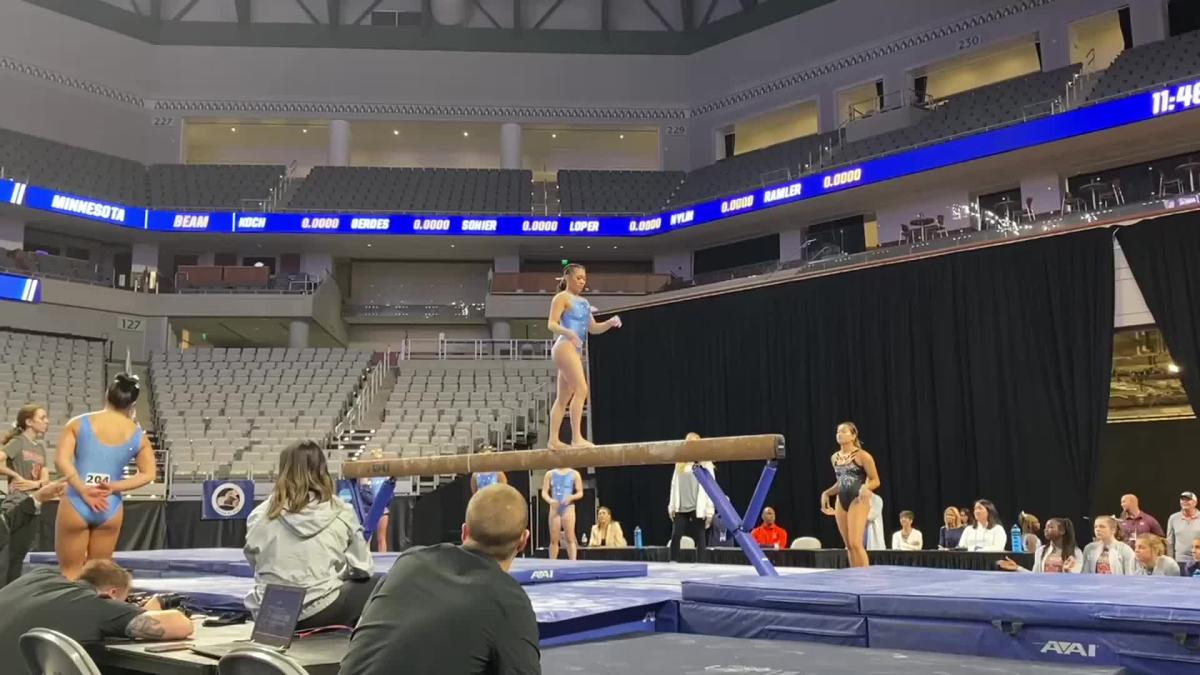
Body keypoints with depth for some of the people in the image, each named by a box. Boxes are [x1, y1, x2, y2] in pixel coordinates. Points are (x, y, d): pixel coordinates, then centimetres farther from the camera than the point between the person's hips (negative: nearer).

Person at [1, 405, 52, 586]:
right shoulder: (18, 442, -8)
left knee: (18, 557, 12)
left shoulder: (41, 446, 12)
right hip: (16, 507, -7)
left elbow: (46, 479, 7)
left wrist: (35, 483, -14)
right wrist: (17, 477, -13)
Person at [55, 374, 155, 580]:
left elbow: (61, 460, -11)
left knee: (70, 572, 11)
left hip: (75, 505, -1)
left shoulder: (79, 423, -1)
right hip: (110, 508, 1)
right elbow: (148, 474, 1)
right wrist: (114, 487, -4)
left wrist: (83, 490, -11)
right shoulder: (138, 435, 2)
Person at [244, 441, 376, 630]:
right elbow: (361, 568, 1)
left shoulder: (260, 515, -2)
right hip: (321, 611, -5)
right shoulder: (341, 512, -6)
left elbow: (253, 560, 11)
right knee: (375, 585, 18)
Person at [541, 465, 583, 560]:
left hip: (568, 507, -2)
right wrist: (550, 500, -15)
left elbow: (580, 493, 2)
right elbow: (544, 492, 5)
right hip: (554, 508, 2)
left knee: (570, 538, -7)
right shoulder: (550, 474, 8)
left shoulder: (574, 474, 4)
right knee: (554, 540, 3)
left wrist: (571, 497, -18)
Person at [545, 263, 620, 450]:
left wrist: (611, 323, 3)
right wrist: (568, 333, -30)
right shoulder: (562, 297, -1)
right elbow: (551, 324, -11)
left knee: (564, 397, 8)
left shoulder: (583, 302, 22)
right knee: (581, 389, -18)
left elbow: (593, 328, 21)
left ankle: (553, 440, 10)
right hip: (565, 347, -9)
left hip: (575, 350, 9)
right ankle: (576, 437, -21)